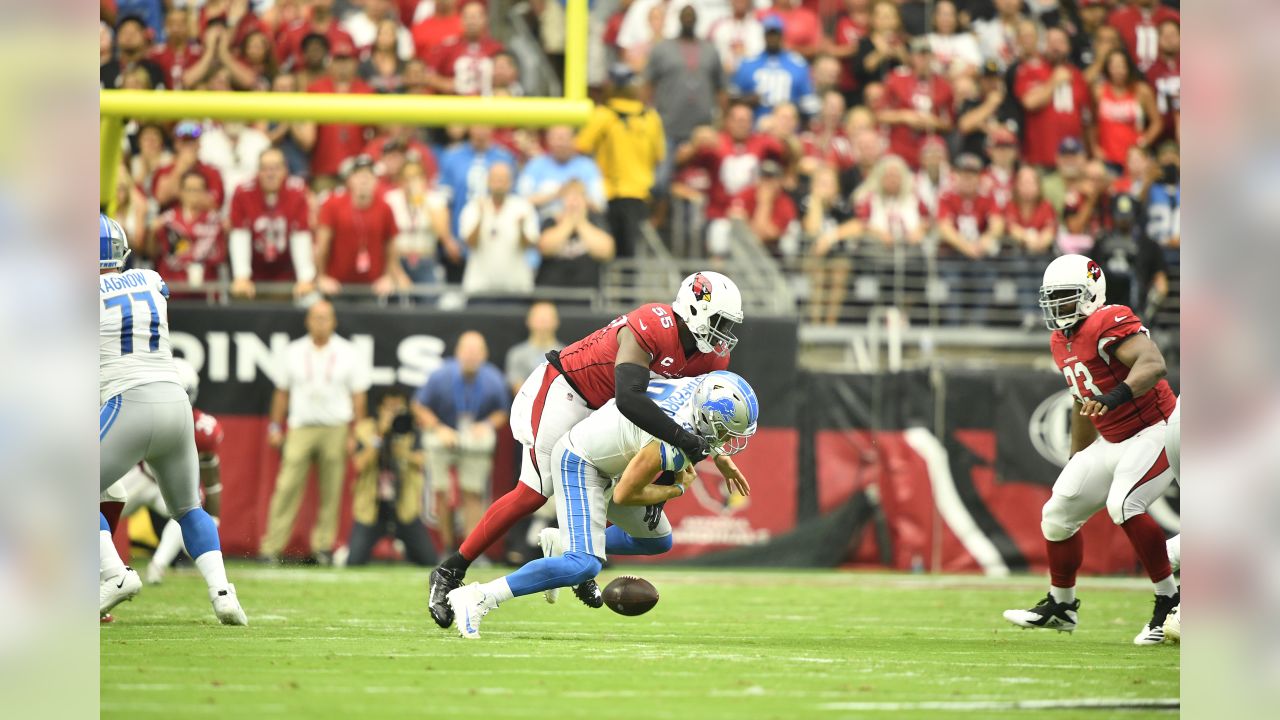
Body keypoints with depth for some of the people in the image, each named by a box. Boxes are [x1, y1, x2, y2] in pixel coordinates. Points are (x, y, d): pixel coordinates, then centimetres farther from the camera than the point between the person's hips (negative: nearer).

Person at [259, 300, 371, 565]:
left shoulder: (348, 354, 4)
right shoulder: (294, 352, 9)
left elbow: (358, 396, 5)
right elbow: (282, 392, 14)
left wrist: (355, 434, -1)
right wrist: (275, 427, 9)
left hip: (335, 431, 0)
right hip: (300, 430, 0)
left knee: (330, 492, 1)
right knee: (287, 488, -8)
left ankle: (323, 546, 7)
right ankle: (271, 547, -10)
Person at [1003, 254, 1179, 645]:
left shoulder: (1109, 324, -20)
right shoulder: (1063, 342, 10)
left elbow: (1154, 364, -36)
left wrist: (1116, 396, -51)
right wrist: (1075, 463, 26)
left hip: (1153, 433, -10)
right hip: (1112, 443, 10)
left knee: (1123, 505, -29)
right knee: (1058, 514, 9)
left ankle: (1170, 602, -18)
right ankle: (1060, 606, 28)